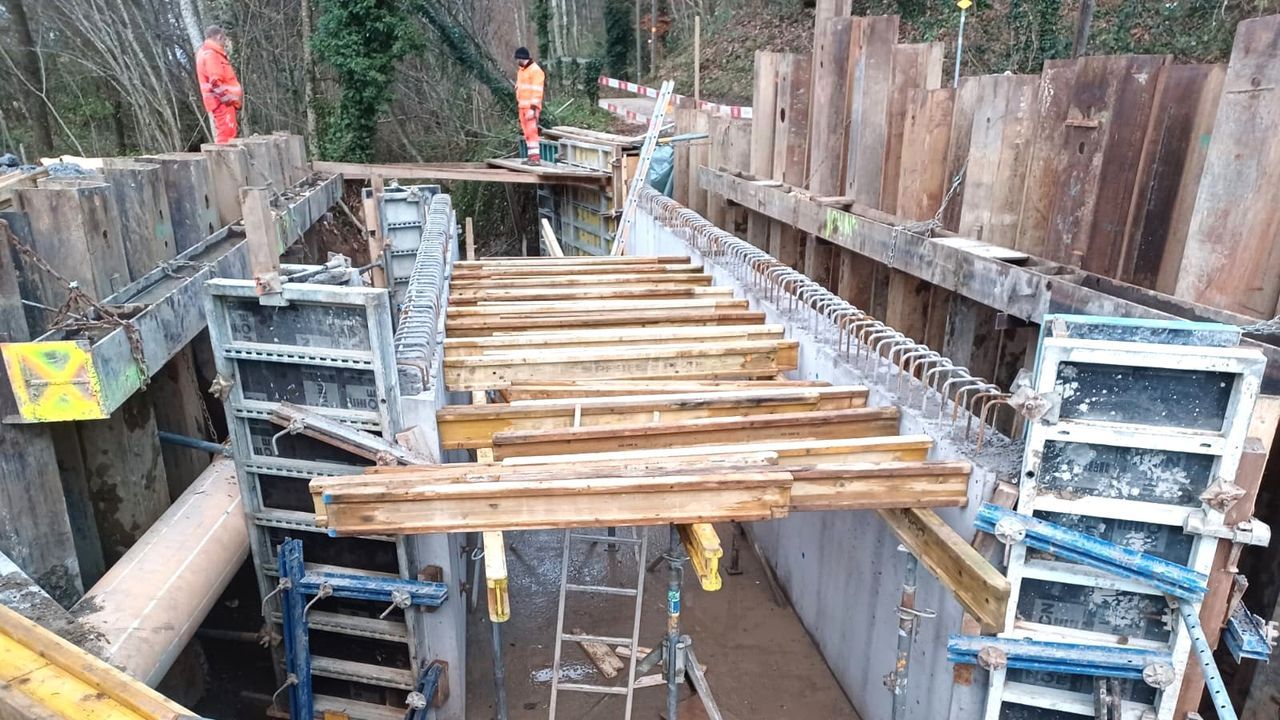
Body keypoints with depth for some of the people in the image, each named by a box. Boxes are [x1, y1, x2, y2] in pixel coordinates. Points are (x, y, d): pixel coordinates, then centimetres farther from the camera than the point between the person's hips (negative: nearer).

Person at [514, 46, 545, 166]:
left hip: (531, 107, -9)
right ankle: (532, 156, 12)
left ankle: (536, 157, -13)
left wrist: (533, 108, -23)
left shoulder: (535, 70, -11)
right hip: (522, 107, 9)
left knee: (531, 131, -13)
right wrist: (519, 104, 19)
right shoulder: (521, 70, 18)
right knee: (526, 132, 8)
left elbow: (537, 91, -17)